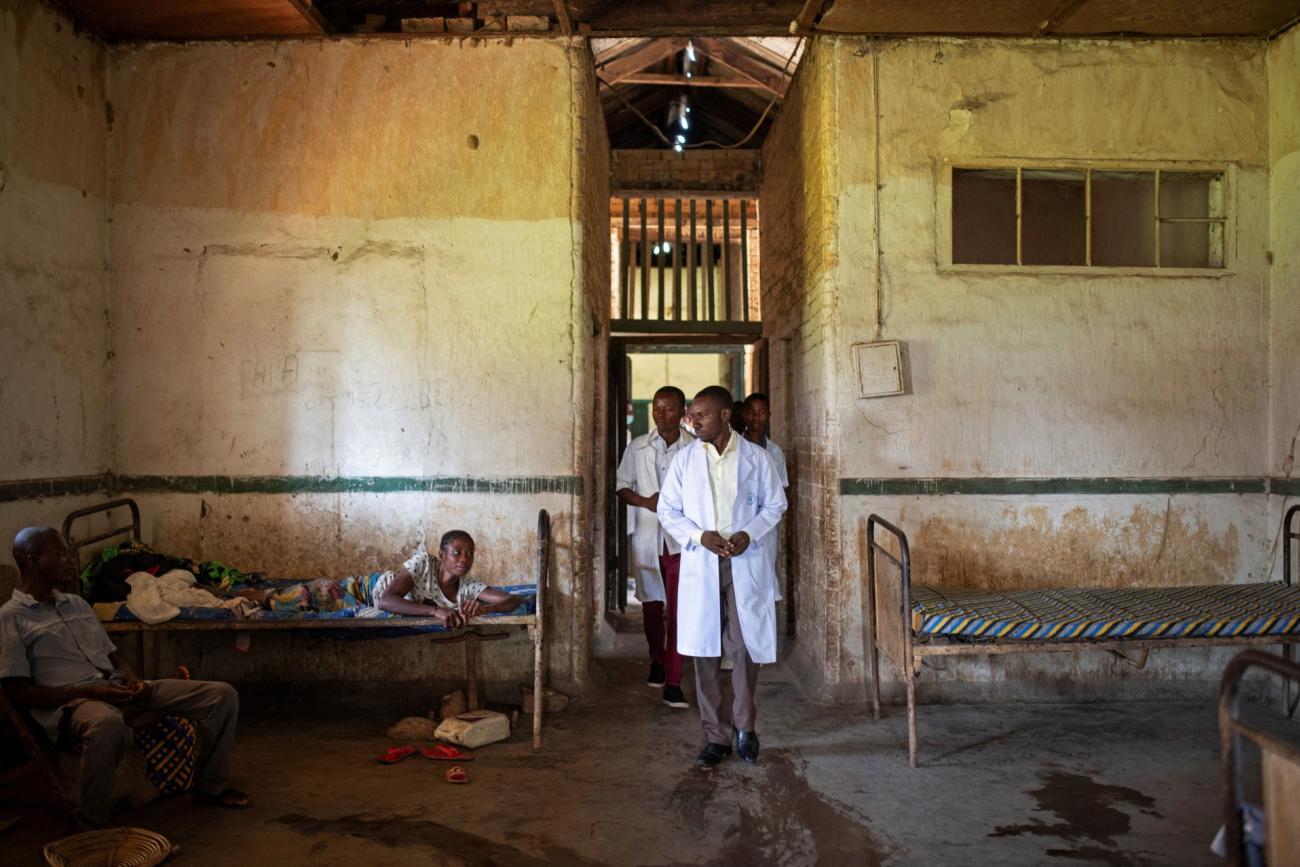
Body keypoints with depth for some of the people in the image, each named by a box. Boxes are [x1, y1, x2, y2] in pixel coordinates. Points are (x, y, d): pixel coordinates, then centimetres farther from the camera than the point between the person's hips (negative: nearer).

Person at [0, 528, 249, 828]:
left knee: (222, 695, -7)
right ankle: (91, 825, -24)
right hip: (72, 702, -7)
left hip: (117, 689, 7)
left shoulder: (77, 604, 23)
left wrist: (132, 679, 1)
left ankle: (210, 786, 10)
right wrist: (91, 692, -17)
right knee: (107, 723, -46)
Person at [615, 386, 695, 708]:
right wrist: (646, 501, -10)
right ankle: (657, 661, 37)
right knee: (651, 605, 15)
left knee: (678, 609, -6)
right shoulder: (638, 448, 3)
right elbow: (621, 487, 8)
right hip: (646, 538, 3)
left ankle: (673, 682, -2)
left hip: (681, 540, -3)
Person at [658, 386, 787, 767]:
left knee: (746, 648, -2)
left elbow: (775, 505, 7)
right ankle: (717, 736, 16)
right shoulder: (685, 460, 5)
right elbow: (668, 510, 6)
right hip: (700, 566, 1)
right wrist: (700, 536, -11)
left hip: (745, 565, -1)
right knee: (705, 653, 4)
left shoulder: (756, 457, 2)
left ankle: (745, 726, 20)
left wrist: (750, 534, -11)